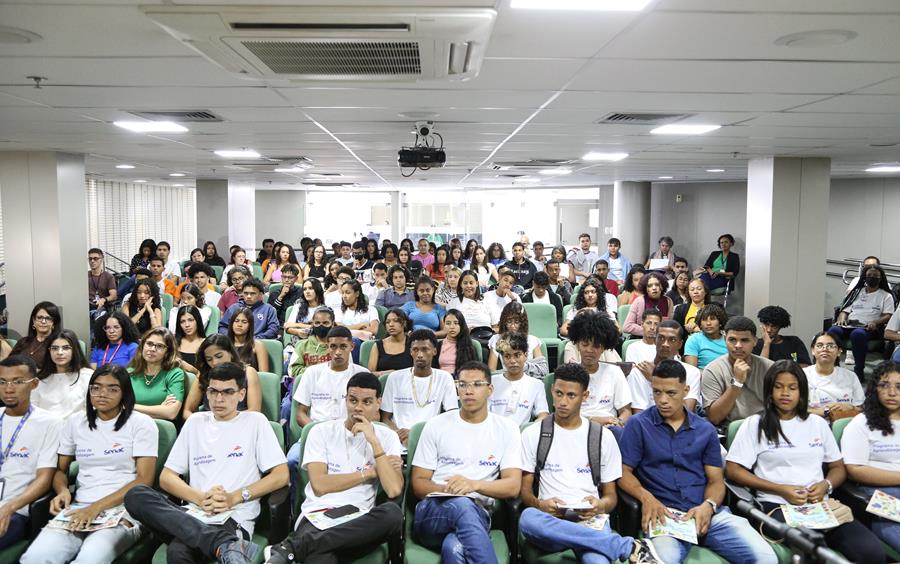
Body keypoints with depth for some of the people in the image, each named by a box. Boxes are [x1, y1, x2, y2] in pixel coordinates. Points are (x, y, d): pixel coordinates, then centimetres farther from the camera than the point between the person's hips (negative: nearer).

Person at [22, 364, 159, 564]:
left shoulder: (141, 424, 0)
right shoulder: (75, 422, 14)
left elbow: (144, 479, -6)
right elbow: (60, 469, 21)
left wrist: (97, 507, -16)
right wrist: (63, 491, -2)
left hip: (123, 510, -3)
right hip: (78, 508, 4)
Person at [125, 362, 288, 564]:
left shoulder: (255, 421, 9)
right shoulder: (195, 422, 19)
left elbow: (281, 476, 2)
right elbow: (166, 478, 14)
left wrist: (235, 497, -10)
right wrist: (200, 498, -5)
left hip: (234, 519, -7)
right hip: (195, 514, 7)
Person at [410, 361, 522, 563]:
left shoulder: (506, 428, 9)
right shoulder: (436, 425, 9)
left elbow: (513, 486, 0)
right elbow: (418, 483, 8)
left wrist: (474, 484, -19)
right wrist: (446, 490, -14)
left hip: (477, 514, -1)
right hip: (433, 511, 1)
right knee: (462, 504, -38)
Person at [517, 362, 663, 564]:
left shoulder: (603, 437, 11)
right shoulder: (533, 434, 9)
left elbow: (611, 496, 14)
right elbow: (525, 488, 9)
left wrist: (600, 506, -10)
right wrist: (539, 504, -14)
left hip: (590, 520, -4)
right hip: (550, 521, 4)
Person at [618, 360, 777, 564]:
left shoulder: (706, 430, 17)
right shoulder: (638, 425, 6)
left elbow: (716, 480, 14)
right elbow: (624, 471, 2)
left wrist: (708, 505, -9)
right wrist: (645, 497, -18)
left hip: (707, 511, 4)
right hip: (664, 513, -4)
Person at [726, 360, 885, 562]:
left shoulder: (818, 423, 19)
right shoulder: (755, 424, 5)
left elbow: (839, 468, 22)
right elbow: (733, 470, 0)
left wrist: (826, 485, -1)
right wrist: (781, 490, -9)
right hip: (778, 507, -5)